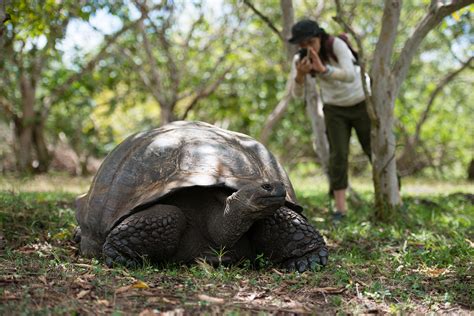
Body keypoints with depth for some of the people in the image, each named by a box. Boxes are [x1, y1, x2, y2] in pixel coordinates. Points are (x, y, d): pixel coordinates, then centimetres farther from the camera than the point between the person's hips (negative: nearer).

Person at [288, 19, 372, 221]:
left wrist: (322, 69, -52)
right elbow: (297, 94, -20)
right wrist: (300, 75, -39)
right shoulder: (300, 59, -16)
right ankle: (340, 208, -5)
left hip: (362, 103, -2)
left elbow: (350, 76, -39)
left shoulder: (336, 44, -28)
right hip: (334, 108, 3)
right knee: (338, 155, -8)